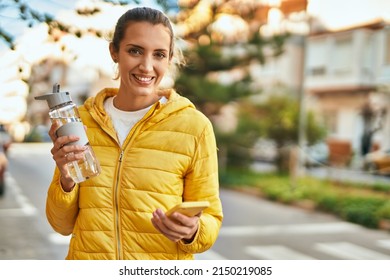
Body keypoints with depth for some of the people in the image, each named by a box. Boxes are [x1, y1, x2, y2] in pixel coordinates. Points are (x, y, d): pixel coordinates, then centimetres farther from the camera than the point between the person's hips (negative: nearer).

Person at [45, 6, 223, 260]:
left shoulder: (194, 126, -13)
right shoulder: (80, 121, -5)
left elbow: (210, 222, -6)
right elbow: (64, 224, 1)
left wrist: (192, 232, -25)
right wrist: (66, 180, -17)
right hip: (87, 258, 3)